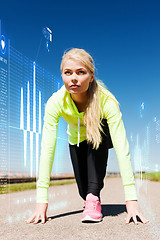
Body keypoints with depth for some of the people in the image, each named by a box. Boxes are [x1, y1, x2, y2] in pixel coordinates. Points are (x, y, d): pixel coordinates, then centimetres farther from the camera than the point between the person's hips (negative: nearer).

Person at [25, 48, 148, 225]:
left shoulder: (106, 101, -38)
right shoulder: (55, 103, -33)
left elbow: (122, 148, -43)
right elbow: (47, 149, -36)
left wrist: (131, 199, -49)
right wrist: (41, 201, -42)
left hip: (102, 138, -1)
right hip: (77, 141, 2)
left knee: (96, 132, -36)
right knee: (83, 191, -6)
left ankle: (94, 197, -25)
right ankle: (89, 195, 33)